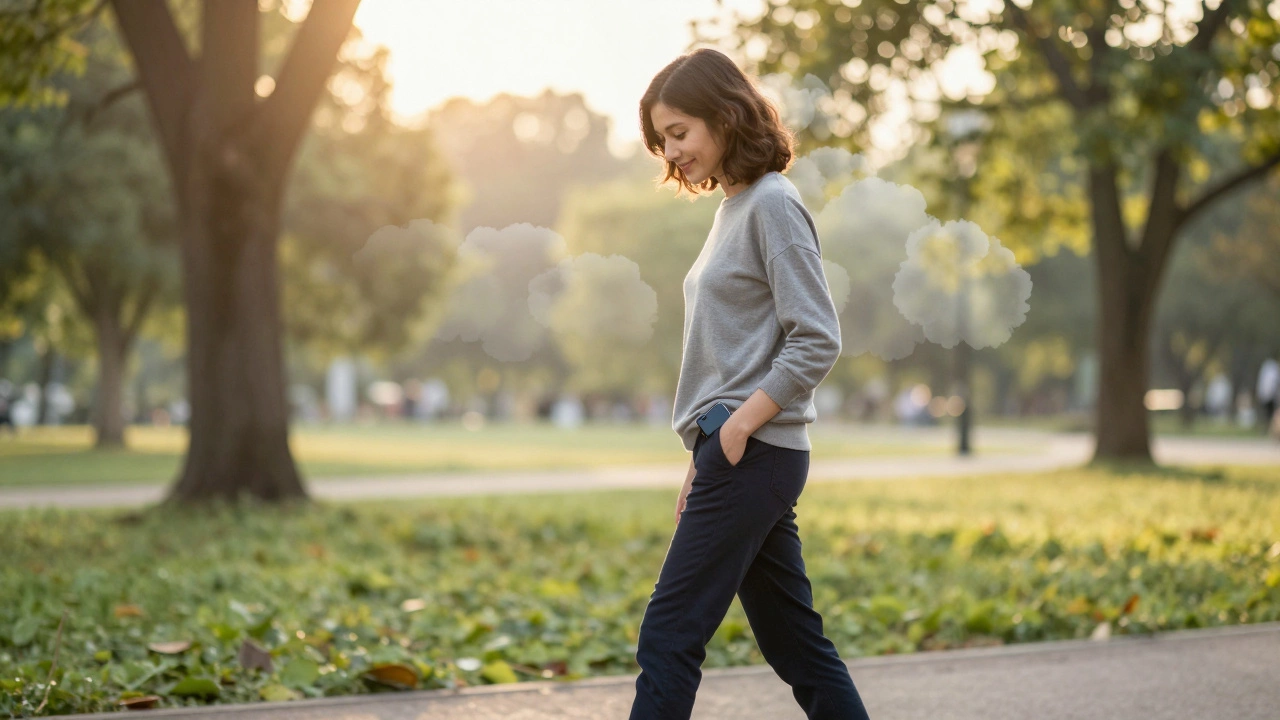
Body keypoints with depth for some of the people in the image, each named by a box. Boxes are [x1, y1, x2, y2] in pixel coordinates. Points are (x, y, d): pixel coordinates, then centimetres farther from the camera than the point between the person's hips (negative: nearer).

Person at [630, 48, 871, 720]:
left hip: (754, 455, -10)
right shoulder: (732, 207, 17)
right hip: (741, 456, 10)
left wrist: (737, 429, -18)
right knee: (795, 644, 11)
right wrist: (705, 463, 17)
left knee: (669, 635, -8)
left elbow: (816, 341, -17)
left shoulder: (773, 204, -10)